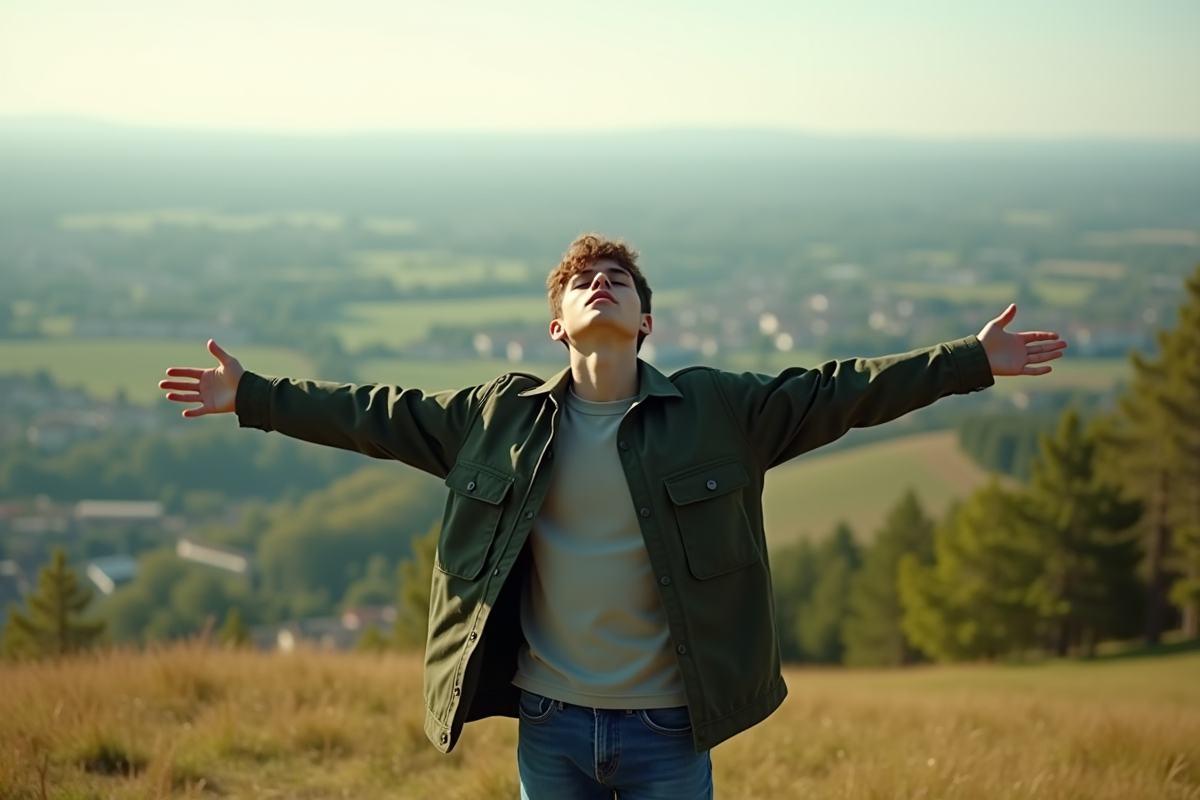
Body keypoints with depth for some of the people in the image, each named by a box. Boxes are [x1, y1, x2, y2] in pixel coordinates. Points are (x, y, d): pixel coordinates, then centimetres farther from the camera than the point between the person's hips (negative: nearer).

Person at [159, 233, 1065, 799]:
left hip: (669, 727, -1)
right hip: (551, 725, 1)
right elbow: (380, 418, 8)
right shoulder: (504, 417, 1)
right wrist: (252, 397, 8)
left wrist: (973, 362, -4)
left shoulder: (716, 411, -3)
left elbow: (841, 393, -1)